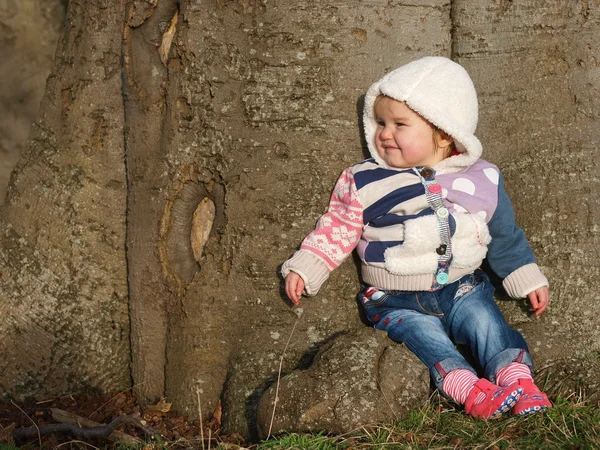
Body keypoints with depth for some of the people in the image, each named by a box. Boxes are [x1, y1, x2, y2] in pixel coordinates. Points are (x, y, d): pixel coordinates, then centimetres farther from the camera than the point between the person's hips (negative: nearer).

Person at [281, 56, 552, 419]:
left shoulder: (482, 180, 3)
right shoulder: (363, 182, 0)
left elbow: (505, 237, 14)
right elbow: (337, 231, 6)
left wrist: (529, 281, 16)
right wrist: (303, 269, -1)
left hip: (461, 289, 2)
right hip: (396, 302, -1)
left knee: (484, 319, -24)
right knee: (424, 334, -27)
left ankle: (518, 381, -33)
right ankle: (468, 389, -40)